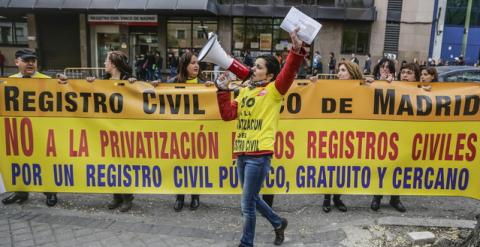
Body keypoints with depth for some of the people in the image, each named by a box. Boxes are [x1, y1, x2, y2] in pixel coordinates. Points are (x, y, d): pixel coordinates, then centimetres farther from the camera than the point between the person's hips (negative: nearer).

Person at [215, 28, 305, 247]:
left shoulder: (274, 90, -3)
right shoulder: (244, 91, 14)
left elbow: (289, 72, -19)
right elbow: (228, 114, 8)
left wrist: (296, 50, -33)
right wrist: (223, 91, 1)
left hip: (259, 155, -7)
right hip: (242, 153, 7)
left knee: (247, 205, 3)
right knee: (252, 199, 21)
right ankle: (278, 223, 44)